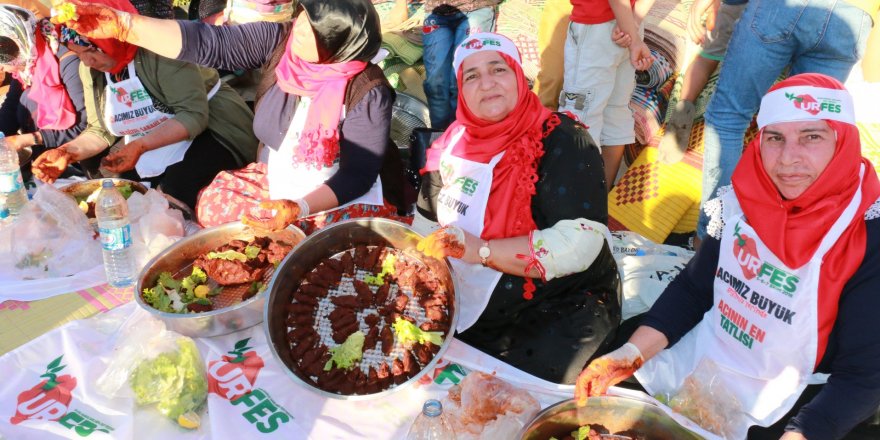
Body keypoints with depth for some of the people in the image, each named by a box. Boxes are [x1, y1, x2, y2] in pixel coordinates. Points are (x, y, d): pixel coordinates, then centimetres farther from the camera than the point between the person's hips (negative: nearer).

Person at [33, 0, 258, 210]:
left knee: (176, 191, -32)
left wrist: (140, 146, -38)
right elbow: (100, 130, 6)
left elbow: (194, 115, -28)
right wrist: (68, 152, -14)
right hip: (149, 145, 7)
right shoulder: (89, 71, -1)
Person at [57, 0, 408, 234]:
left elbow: (357, 176, -24)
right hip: (275, 180, 6)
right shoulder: (277, 40, -12)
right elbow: (206, 42, -19)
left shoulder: (367, 92, -25)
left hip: (345, 196, -5)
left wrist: (298, 208, -37)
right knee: (213, 203, -5)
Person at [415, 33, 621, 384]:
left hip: (562, 309, -5)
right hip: (470, 310, 5)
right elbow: (427, 223, 13)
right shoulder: (454, 144, 4)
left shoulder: (562, 141, -14)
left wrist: (482, 250, -29)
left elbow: (580, 244, -24)